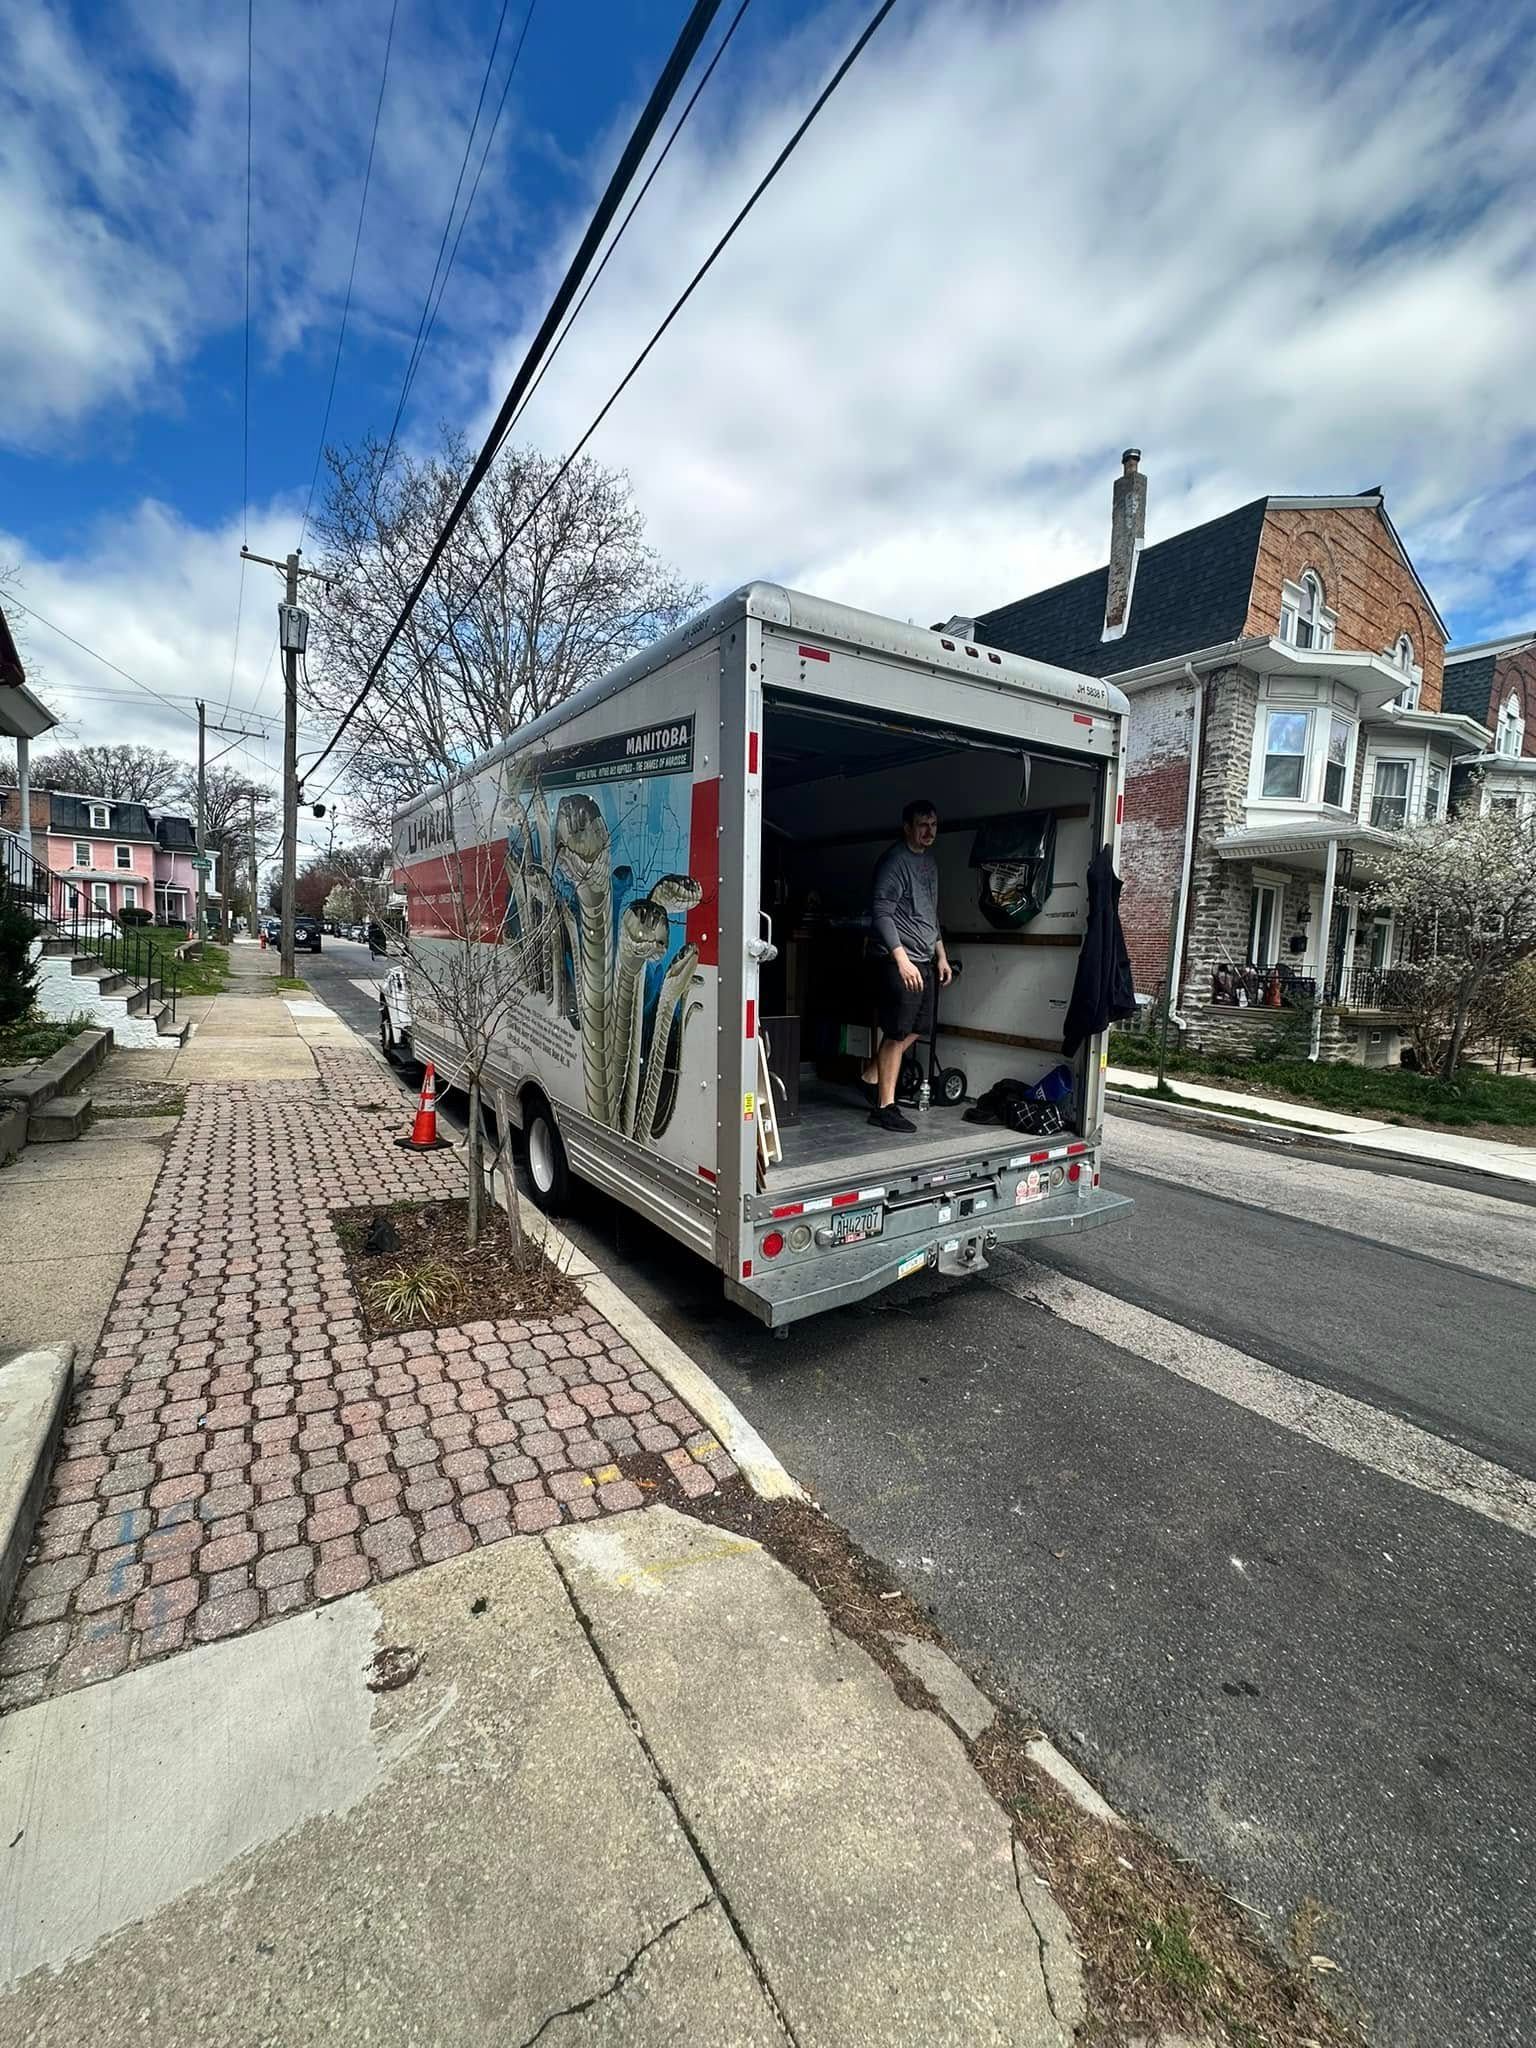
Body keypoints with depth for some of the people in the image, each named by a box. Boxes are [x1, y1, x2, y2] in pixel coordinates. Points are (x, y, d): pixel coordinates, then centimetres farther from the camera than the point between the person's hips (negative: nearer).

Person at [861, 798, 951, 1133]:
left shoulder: (930, 859, 17)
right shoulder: (895, 860, -11)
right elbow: (881, 913, -18)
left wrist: (941, 955, 22)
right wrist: (901, 958, -25)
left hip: (924, 959, 9)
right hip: (901, 960, -9)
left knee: (915, 1030, 13)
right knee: (898, 1033, -5)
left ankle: (873, 1075, 30)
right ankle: (885, 1107, 3)